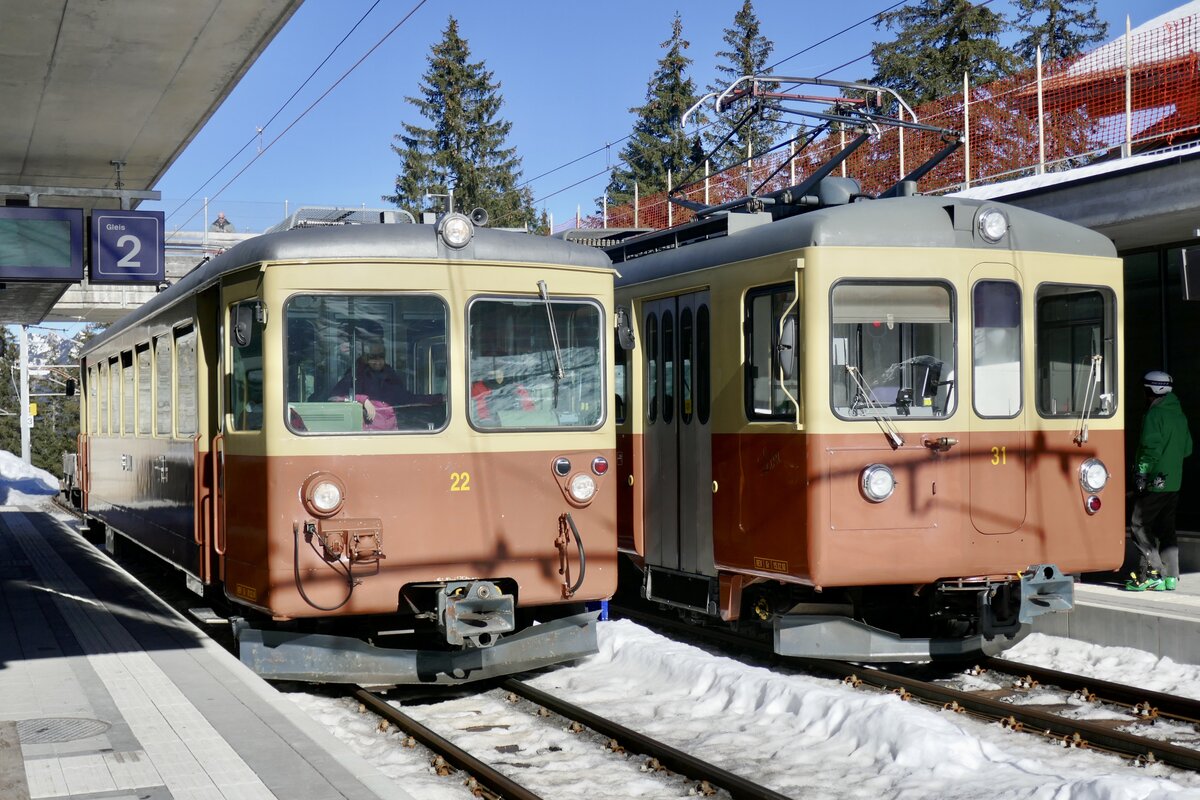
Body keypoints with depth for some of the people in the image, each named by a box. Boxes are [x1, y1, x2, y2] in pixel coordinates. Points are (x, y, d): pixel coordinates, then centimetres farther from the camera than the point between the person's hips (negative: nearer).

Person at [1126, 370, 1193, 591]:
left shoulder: (1154, 415, -13)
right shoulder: (1179, 415, 13)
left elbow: (1150, 448, -20)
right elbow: (1187, 448, 18)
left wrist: (1141, 474, -16)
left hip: (1154, 483, -8)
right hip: (1174, 483, 8)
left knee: (1139, 526, -2)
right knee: (1166, 529, 12)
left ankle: (1152, 574, -9)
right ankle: (1170, 577, 12)